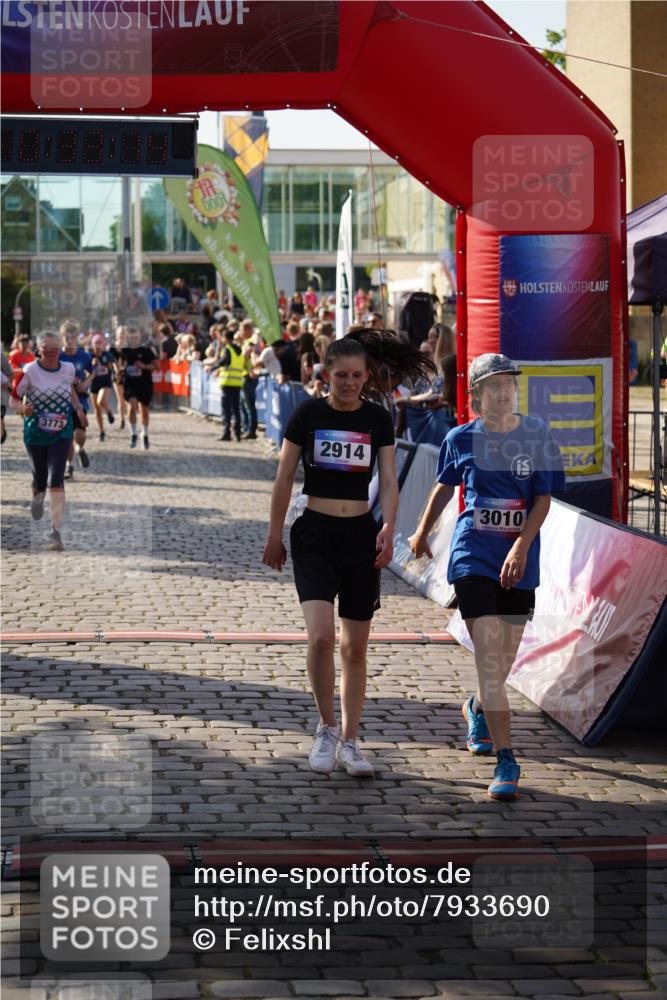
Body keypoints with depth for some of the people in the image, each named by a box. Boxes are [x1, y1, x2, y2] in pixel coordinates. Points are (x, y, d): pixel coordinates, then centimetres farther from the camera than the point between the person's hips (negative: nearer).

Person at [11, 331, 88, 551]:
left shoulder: (69, 369, -2)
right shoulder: (30, 371, -13)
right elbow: (14, 399, -7)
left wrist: (79, 408, 9)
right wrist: (23, 409, -27)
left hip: (61, 433, 1)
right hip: (35, 433, -1)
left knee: (56, 479, -14)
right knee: (40, 479, 12)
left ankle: (56, 531, -12)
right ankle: (38, 498, 53)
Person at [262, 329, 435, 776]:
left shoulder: (378, 419, 2)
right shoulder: (308, 414, -3)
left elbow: (389, 480, -1)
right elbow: (284, 478, 3)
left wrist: (388, 527, -18)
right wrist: (275, 535, 5)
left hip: (361, 536, 2)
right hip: (314, 535, -2)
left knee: (355, 648, 7)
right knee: (321, 635, -19)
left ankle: (349, 743, 19)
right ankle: (326, 728, 1)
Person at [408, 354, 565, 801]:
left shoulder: (537, 436, -1)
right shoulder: (462, 439, 0)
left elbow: (544, 499, -5)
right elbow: (445, 486, 18)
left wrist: (521, 546, -19)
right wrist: (423, 532, 29)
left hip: (519, 562, 2)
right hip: (473, 556, -2)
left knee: (503, 661, 14)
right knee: (489, 660, -13)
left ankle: (478, 709, 49)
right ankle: (506, 761, -12)